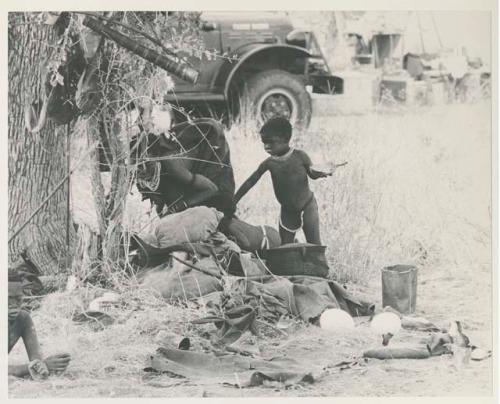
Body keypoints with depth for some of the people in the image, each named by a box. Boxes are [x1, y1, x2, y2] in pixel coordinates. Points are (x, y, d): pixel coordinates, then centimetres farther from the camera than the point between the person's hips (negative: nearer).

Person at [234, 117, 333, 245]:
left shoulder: (299, 156, -13)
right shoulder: (269, 163, -6)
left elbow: (312, 174, 2)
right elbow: (250, 182, -2)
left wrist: (322, 174, -22)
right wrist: (233, 202, -4)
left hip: (307, 206, -3)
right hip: (287, 211, 3)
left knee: (314, 245, -2)